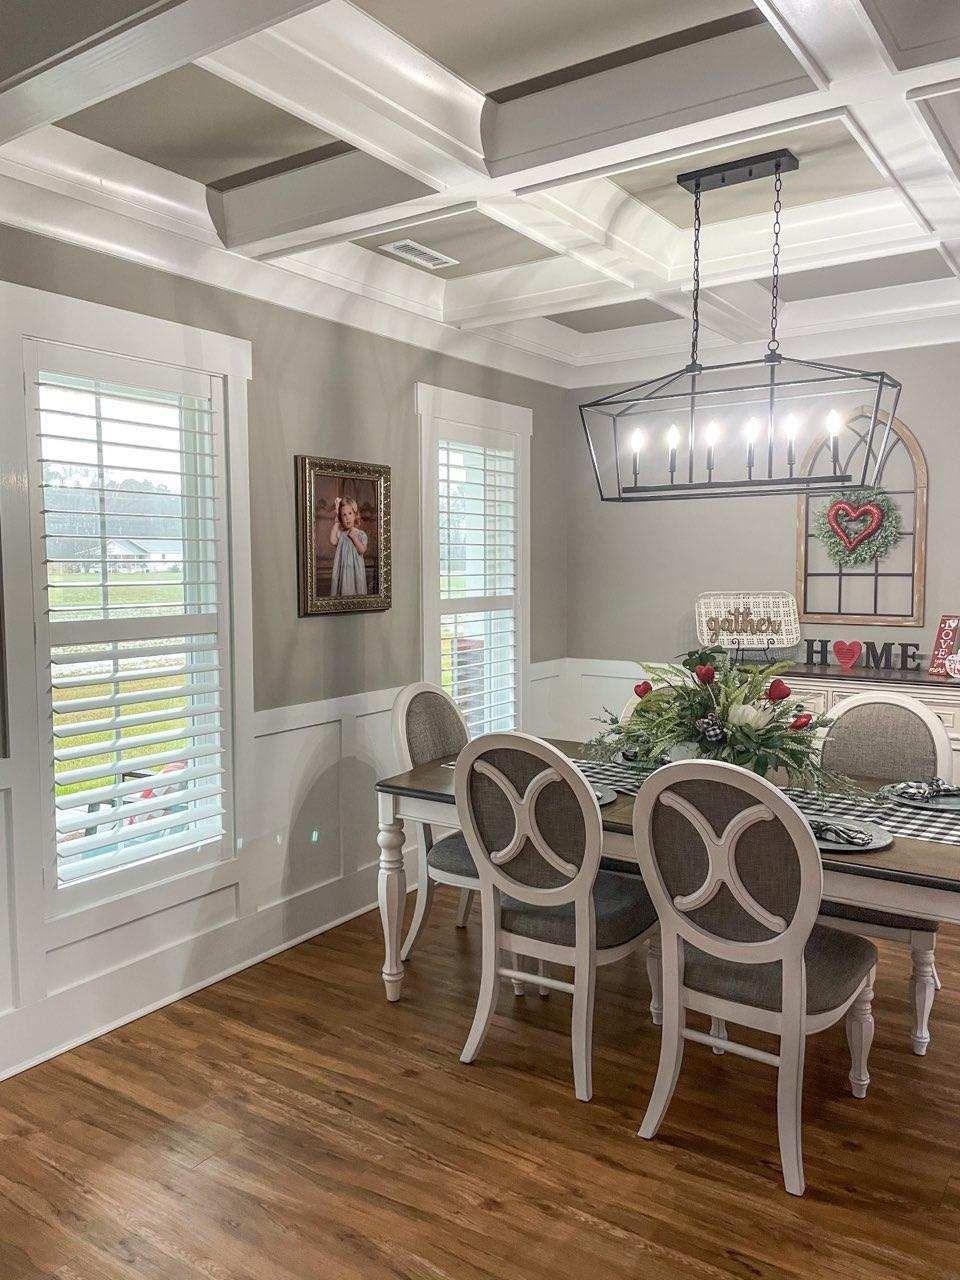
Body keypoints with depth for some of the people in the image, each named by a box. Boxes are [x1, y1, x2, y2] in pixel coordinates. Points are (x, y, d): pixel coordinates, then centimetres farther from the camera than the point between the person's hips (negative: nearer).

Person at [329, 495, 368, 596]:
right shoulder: (339, 533, 4)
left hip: (356, 569, 0)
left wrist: (353, 537, -12)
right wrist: (336, 523, -8)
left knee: (356, 591, 2)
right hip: (342, 569, 0)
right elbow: (333, 542, -16)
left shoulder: (361, 534, 2)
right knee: (343, 590, 0)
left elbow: (362, 550, -9)